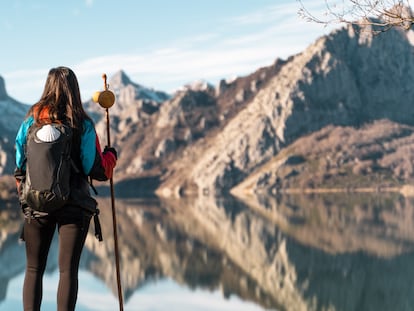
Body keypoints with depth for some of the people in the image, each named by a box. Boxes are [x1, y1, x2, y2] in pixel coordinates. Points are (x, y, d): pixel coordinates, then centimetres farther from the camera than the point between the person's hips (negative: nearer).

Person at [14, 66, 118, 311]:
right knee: (68, 270, 0)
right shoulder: (83, 124, -5)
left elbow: (19, 165, 6)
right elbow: (97, 171, -6)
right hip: (74, 205, -2)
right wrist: (111, 156, 15)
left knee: (34, 270, 11)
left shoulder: (32, 120, 1)